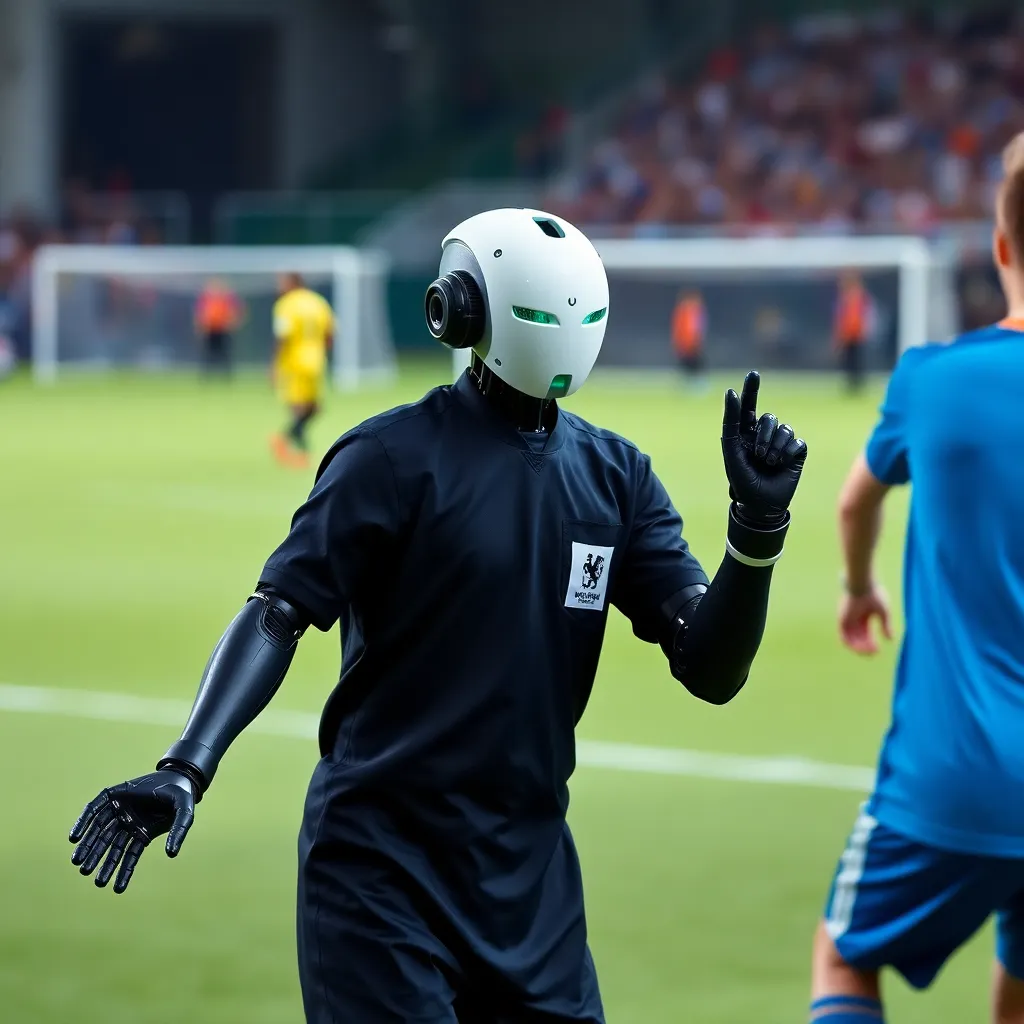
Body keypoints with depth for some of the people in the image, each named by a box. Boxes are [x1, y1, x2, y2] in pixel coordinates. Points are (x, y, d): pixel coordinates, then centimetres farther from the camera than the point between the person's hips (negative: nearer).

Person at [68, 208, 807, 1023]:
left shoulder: (615, 476, 6)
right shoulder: (396, 456, -8)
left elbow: (711, 670, 3)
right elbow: (278, 612, -13)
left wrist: (758, 526, -13)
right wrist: (186, 769, -26)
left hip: (531, 872, 5)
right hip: (382, 861, -5)